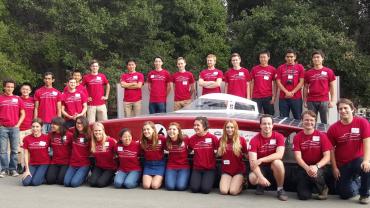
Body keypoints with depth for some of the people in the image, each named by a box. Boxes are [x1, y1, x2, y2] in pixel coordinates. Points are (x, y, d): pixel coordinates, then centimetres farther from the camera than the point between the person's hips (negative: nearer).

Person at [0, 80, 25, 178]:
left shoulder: (18, 99, 8)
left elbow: (22, 114, 10)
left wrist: (18, 124, 0)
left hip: (14, 128, 1)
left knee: (14, 150, 3)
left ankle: (13, 169, 11)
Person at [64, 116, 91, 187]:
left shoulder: (89, 136, -6)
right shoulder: (73, 134, 5)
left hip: (84, 165, -4)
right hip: (73, 163, 4)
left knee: (74, 183, -20)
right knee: (66, 183, -13)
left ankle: (84, 175, 12)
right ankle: (78, 174, 17)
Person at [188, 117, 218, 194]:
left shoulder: (212, 137, -10)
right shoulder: (192, 139, -3)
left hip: (210, 168, -2)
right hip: (197, 168, 2)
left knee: (206, 189, -16)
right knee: (194, 188, -14)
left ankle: (209, 180, 17)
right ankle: (199, 179, 19)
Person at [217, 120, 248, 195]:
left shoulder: (241, 139, -7)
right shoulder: (222, 140, 0)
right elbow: (219, 154, 11)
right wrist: (218, 151, -8)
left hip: (239, 170, -2)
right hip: (226, 170, 2)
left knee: (233, 191, -19)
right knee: (223, 191, -18)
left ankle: (241, 182, 13)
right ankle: (229, 182, 15)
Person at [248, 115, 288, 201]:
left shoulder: (279, 136, -10)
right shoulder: (254, 140, -12)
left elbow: (279, 155, -24)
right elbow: (253, 162, -20)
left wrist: (261, 160, -33)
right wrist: (261, 177, -36)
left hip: (273, 166, 0)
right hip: (261, 168, 0)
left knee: (277, 162, -34)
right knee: (252, 179, -31)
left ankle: (280, 189, -13)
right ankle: (261, 185, 8)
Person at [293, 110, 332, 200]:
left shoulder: (322, 136, -6)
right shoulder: (297, 137, -5)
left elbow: (327, 157, -11)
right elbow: (298, 157, -11)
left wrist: (316, 166, -29)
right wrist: (307, 168, -30)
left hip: (318, 167, 0)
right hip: (303, 168, 1)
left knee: (314, 174, -37)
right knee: (304, 196, -17)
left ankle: (323, 188, -3)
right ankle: (305, 185, 20)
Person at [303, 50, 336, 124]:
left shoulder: (328, 72, 4)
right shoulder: (308, 73, 7)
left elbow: (332, 87, 6)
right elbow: (306, 88, 11)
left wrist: (332, 101, 0)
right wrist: (305, 101, 5)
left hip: (324, 101, -1)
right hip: (311, 102, 1)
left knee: (325, 122, 3)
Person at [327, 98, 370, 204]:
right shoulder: (333, 128, -6)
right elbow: (331, 149, -2)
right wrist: (334, 168, -6)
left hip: (358, 160, -1)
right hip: (342, 165, 1)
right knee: (345, 194, -3)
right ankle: (356, 182, 34)